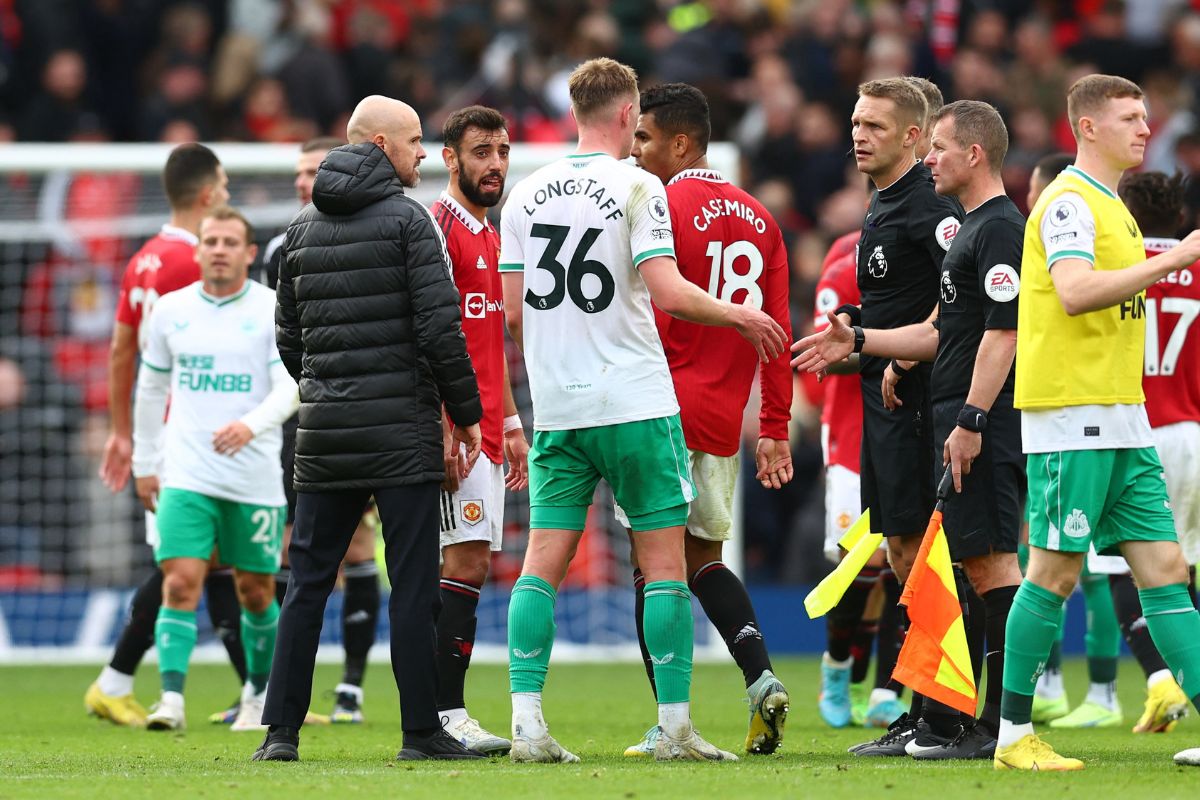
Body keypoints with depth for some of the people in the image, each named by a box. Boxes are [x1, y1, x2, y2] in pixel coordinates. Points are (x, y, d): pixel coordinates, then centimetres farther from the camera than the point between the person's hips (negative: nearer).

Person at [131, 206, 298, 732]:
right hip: (186, 475, 1)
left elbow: (288, 387, -12)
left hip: (255, 478, -1)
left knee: (255, 591, 8)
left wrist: (251, 425, -30)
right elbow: (151, 389, 18)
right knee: (181, 583, -13)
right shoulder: (171, 311, 7)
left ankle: (259, 694, 27)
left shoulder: (273, 310, -2)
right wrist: (144, 463, 19)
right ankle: (171, 699, -17)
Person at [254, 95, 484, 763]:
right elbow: (440, 327, -12)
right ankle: (423, 732, -2)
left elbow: (288, 333, 15)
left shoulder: (304, 227, 12)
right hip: (402, 427, -5)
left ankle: (281, 730, 4)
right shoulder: (408, 219, -7)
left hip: (324, 432, 5)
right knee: (412, 584, -2)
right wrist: (466, 413, -3)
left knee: (308, 582, 7)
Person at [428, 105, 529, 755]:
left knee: (468, 567, 7)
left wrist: (511, 425, 22)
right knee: (467, 563, -13)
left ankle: (443, 718, 7)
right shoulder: (439, 227, -9)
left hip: (485, 429, 9)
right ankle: (447, 715, -13)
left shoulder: (491, 237, 20)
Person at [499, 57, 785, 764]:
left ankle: (527, 723, -5)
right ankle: (675, 727, 2)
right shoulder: (637, 187, -8)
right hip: (635, 405, -5)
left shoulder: (527, 195, 8)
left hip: (556, 407, 5)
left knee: (544, 562, 3)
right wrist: (739, 316, 1)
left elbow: (514, 310, 8)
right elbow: (667, 291, -15)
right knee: (664, 560, 2)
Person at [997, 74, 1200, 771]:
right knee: (1055, 574, -4)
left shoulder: (1111, 206, 19)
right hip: (1072, 412, -9)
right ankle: (1015, 735, 4)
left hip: (1121, 418, 9)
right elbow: (1074, 292, -25)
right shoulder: (1069, 201, -10)